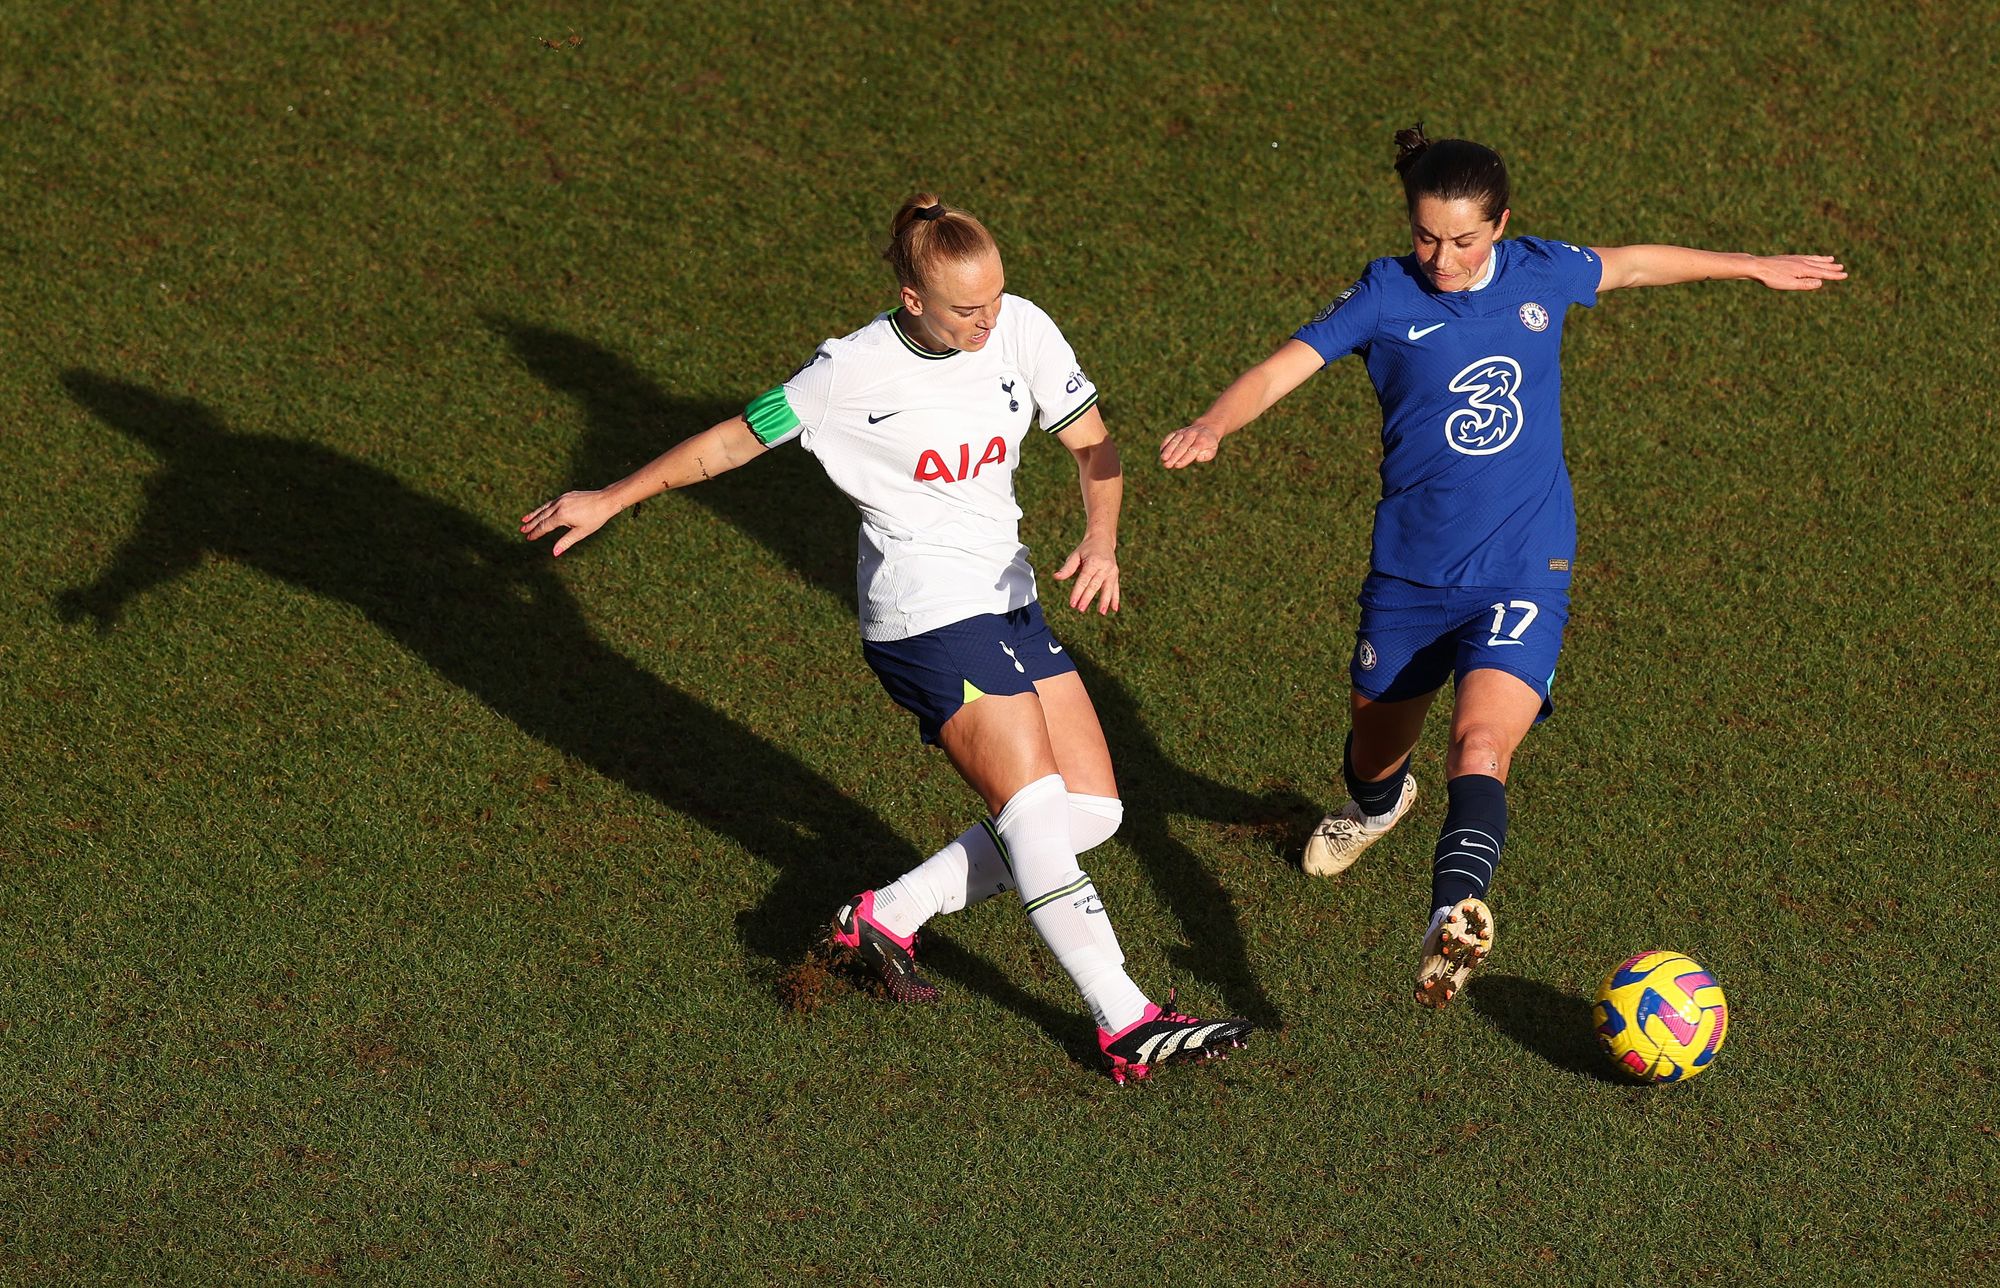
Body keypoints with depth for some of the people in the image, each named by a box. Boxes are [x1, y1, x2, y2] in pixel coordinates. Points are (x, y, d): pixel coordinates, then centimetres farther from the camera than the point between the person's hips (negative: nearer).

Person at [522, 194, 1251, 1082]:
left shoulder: (1020, 329, -2)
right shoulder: (853, 370, -13)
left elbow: (1091, 445, 6)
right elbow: (733, 442, -1)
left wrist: (1101, 541, -13)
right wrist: (609, 501, 5)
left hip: (1010, 603, 7)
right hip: (927, 617, -7)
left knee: (1093, 809, 3)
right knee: (1037, 812, -15)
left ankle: (885, 918, 12)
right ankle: (1126, 1024, -13)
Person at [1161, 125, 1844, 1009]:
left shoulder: (1540, 274, 0)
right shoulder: (1385, 296, -8)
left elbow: (1629, 265, 20)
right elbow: (1280, 370, -17)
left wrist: (1756, 267, 32)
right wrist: (1211, 427, -38)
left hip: (1523, 573, -1)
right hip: (1409, 572, 1)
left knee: (1481, 752, -23)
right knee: (1376, 742, 23)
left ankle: (1453, 914, -43)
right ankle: (1374, 803, 59)